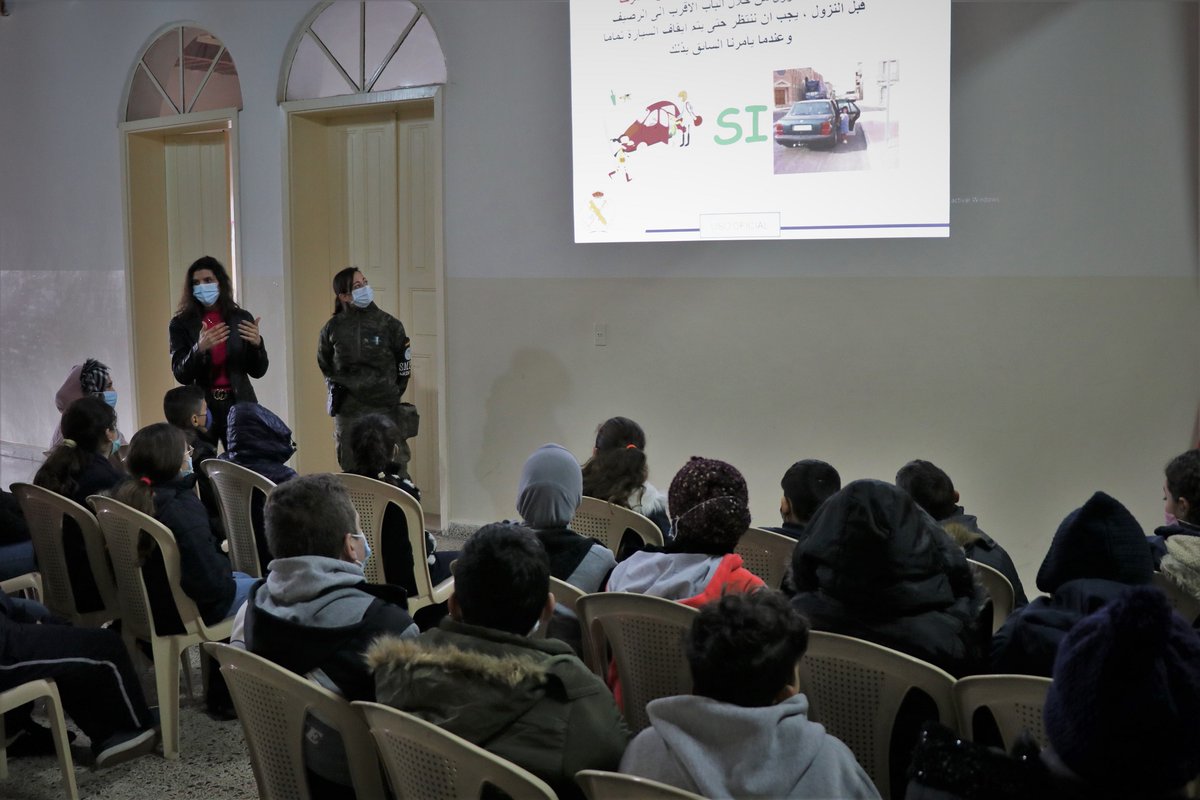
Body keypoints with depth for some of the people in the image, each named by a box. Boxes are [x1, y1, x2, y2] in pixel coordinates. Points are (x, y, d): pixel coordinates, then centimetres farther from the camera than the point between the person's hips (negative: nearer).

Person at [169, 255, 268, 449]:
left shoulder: (241, 318, 5)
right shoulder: (181, 324, 2)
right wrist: (199, 349, -22)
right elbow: (181, 375, -5)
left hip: (239, 404, 1)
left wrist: (257, 344, -14)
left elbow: (258, 371, 5)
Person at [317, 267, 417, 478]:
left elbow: (403, 365, 6)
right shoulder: (334, 327, 2)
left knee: (395, 469, -3)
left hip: (385, 408, -1)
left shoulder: (388, 323, -1)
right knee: (351, 471, 8)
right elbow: (325, 364, 19)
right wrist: (335, 386, 7)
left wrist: (392, 394, 5)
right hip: (347, 411, 2)